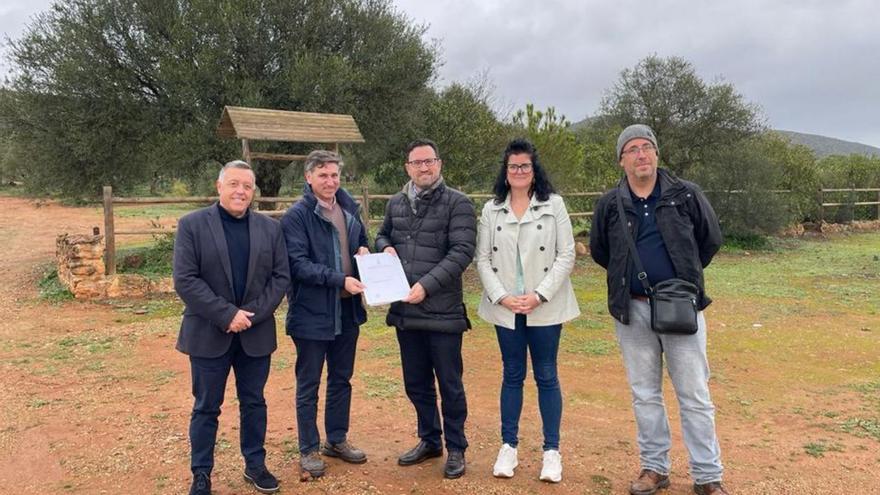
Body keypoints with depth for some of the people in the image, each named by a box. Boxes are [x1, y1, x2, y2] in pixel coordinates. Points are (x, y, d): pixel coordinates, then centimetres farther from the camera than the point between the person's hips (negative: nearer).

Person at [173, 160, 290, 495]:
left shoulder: (270, 228, 5)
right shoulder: (192, 225, -5)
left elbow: (281, 276, 1)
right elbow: (185, 280, -11)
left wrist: (253, 314, -11)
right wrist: (227, 315, -17)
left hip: (256, 334, 3)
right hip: (209, 334, -2)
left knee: (254, 403, 14)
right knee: (206, 408, 9)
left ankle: (255, 465, 30)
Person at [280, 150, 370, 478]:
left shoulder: (349, 207, 7)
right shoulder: (296, 216, -13)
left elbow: (361, 240, 21)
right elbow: (298, 264, -19)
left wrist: (364, 250, -3)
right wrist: (339, 279, -27)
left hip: (347, 309, 6)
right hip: (312, 312, -6)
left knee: (341, 379, 18)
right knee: (308, 385, 7)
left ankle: (337, 439, 35)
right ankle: (309, 450, 22)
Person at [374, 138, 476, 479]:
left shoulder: (457, 203, -8)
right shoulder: (396, 203, 10)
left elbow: (462, 252, -15)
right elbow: (382, 235, 24)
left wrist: (427, 285, -22)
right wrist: (385, 248, -1)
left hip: (442, 311, -5)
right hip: (404, 310, 5)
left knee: (449, 384, 7)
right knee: (416, 383, 17)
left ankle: (455, 448, 24)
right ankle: (429, 441, 35)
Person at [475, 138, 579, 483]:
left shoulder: (553, 205, -1)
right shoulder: (491, 209, 5)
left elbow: (566, 255, -5)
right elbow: (483, 258, 3)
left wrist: (540, 295, -13)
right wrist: (501, 296, -9)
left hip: (545, 307, -2)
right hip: (505, 308, 2)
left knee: (546, 376, 5)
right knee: (512, 375, 10)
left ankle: (552, 451, 15)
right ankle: (508, 447, 20)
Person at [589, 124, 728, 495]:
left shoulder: (685, 195, -2)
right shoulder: (610, 204, 1)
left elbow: (711, 239, 8)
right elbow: (598, 250, 15)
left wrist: (686, 276, 10)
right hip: (632, 310, 2)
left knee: (694, 394, 4)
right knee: (645, 394, 11)